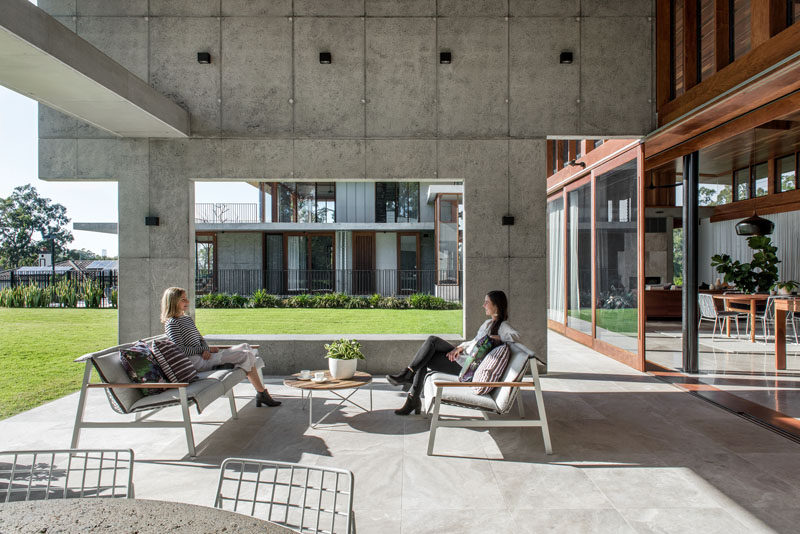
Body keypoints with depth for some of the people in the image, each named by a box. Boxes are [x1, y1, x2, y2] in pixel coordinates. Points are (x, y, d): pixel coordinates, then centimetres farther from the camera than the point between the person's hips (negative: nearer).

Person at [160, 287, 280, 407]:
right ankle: (262, 393, -2)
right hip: (197, 362, -9)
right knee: (246, 355, -16)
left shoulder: (187, 318, 19)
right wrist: (206, 349, -13)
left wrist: (206, 349, -2)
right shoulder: (172, 323, -10)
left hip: (205, 356, 9)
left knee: (245, 347, -3)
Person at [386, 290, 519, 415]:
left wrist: (496, 338, -23)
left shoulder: (503, 326, -6)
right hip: (463, 356, 9)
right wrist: (460, 347, 2)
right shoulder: (488, 323, 22)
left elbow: (516, 336, -25)